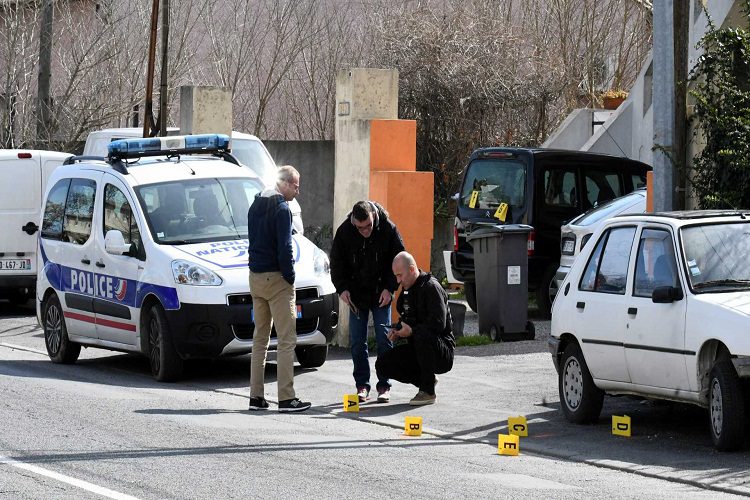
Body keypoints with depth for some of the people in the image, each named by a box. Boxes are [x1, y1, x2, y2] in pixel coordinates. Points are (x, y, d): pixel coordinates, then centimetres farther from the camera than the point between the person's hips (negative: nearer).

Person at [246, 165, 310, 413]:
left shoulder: (255, 206, 13)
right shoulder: (281, 209, -14)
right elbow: (284, 247, -19)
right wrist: (290, 277, -7)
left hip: (256, 278, 8)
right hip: (277, 280, -8)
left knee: (260, 338, 13)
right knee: (286, 339, -6)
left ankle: (256, 396, 12)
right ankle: (286, 398, -10)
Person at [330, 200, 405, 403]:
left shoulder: (388, 230, -14)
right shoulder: (344, 232, -11)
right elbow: (336, 262, 2)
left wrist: (389, 288, -10)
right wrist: (342, 288, -8)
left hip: (381, 294, -1)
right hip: (356, 295, 1)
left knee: (383, 340, -3)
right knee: (357, 342, -1)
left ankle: (384, 386, 3)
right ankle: (362, 385, 6)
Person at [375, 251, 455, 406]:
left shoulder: (431, 287, -15)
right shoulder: (407, 290, 14)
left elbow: (439, 324, -26)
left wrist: (412, 331, -25)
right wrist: (397, 331, 3)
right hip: (417, 350, 8)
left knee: (422, 335, -41)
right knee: (383, 364, -7)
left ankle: (428, 391, -26)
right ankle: (426, 380, 8)